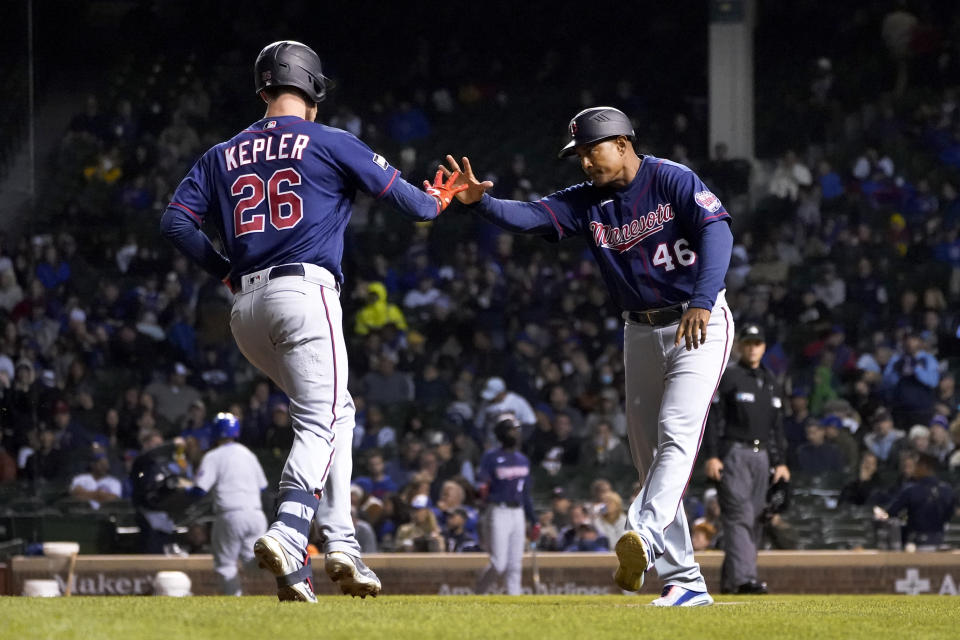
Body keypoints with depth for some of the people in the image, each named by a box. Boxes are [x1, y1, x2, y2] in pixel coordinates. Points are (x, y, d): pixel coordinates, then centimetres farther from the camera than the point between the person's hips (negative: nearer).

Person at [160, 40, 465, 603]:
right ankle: (288, 535, -35)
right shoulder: (330, 144, 4)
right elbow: (402, 195, 7)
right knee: (320, 421, -11)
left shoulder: (223, 156, 17)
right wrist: (439, 201, 28)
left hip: (246, 308, 6)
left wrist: (224, 270, 17)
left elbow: (176, 220, 8)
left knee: (335, 410, 19)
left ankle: (341, 542, 10)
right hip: (306, 291, -6)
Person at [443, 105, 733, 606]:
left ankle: (644, 536, -43)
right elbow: (530, 217, -9)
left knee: (676, 432, -24)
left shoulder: (672, 181, -12)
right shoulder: (589, 202, 4)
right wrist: (480, 202, -29)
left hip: (699, 324, -7)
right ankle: (684, 581, 8)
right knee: (648, 452, 5)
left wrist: (702, 299, -38)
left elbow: (717, 231, -25)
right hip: (641, 332, 7)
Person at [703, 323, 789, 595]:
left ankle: (729, 580, 11)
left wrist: (780, 461, 15)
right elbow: (713, 418, -6)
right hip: (734, 453, -7)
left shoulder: (770, 381, 18)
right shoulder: (727, 376, -1)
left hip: (762, 456, 7)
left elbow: (777, 426, 22)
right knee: (739, 516, -16)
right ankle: (743, 578, -26)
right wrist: (711, 456, -14)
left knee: (754, 519, 5)